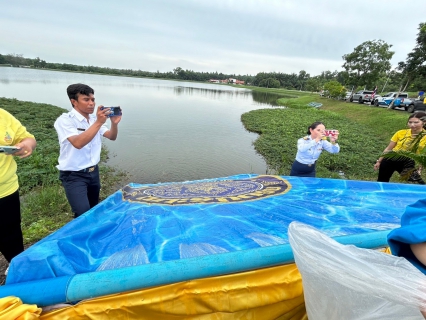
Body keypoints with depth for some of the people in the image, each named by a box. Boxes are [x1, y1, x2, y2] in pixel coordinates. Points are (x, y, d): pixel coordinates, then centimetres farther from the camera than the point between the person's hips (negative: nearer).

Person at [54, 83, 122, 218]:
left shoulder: (94, 120, 5)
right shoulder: (64, 120, -15)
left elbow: (112, 137, 1)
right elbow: (78, 143, -30)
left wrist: (114, 123, -19)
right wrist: (98, 122, -35)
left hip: (93, 172, 7)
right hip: (74, 175, -6)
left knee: (94, 210, 19)